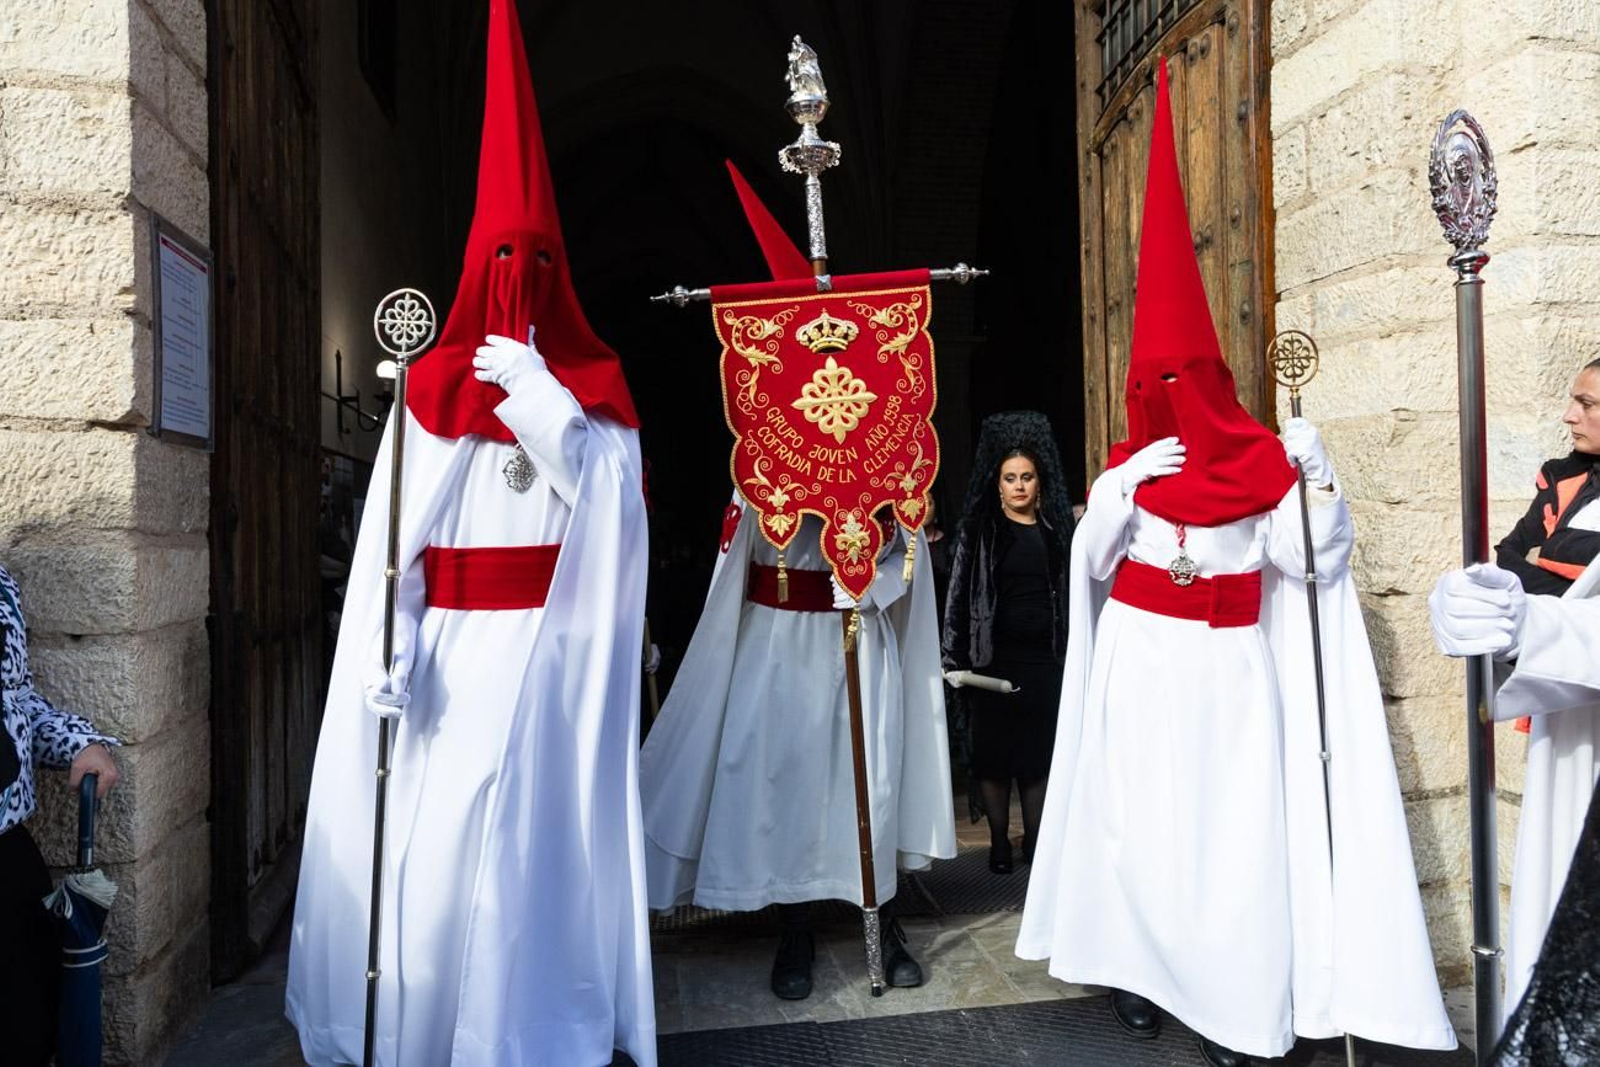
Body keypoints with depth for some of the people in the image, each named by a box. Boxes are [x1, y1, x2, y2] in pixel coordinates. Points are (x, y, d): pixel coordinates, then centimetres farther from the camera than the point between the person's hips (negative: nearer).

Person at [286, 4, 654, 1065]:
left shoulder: (592, 384, 7)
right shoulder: (433, 383, 8)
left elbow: (620, 510, -6)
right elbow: (392, 535, 2)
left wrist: (543, 404, -12)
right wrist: (388, 653, -9)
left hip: (552, 651, -1)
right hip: (452, 652, 1)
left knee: (541, 837, 2)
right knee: (430, 843, 2)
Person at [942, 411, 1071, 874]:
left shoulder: (1056, 528, 7)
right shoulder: (978, 529, -1)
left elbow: (1072, 591, 12)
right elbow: (960, 594, -4)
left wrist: (1072, 655, 9)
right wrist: (957, 658, -9)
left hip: (1044, 657, 2)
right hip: (994, 656, -2)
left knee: (1039, 750, 9)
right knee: (994, 751, 6)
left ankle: (1036, 841, 23)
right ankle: (999, 841, 19)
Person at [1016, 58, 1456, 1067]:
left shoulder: (1265, 462, -1)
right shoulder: (1130, 469, 1)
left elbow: (1313, 560, -4)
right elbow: (1092, 563, 0)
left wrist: (1316, 481, -16)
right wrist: (1121, 488, -11)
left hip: (1232, 671, 0)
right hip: (1143, 667, 0)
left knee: (1237, 827, 3)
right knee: (1142, 819, 4)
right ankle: (1140, 970, 21)